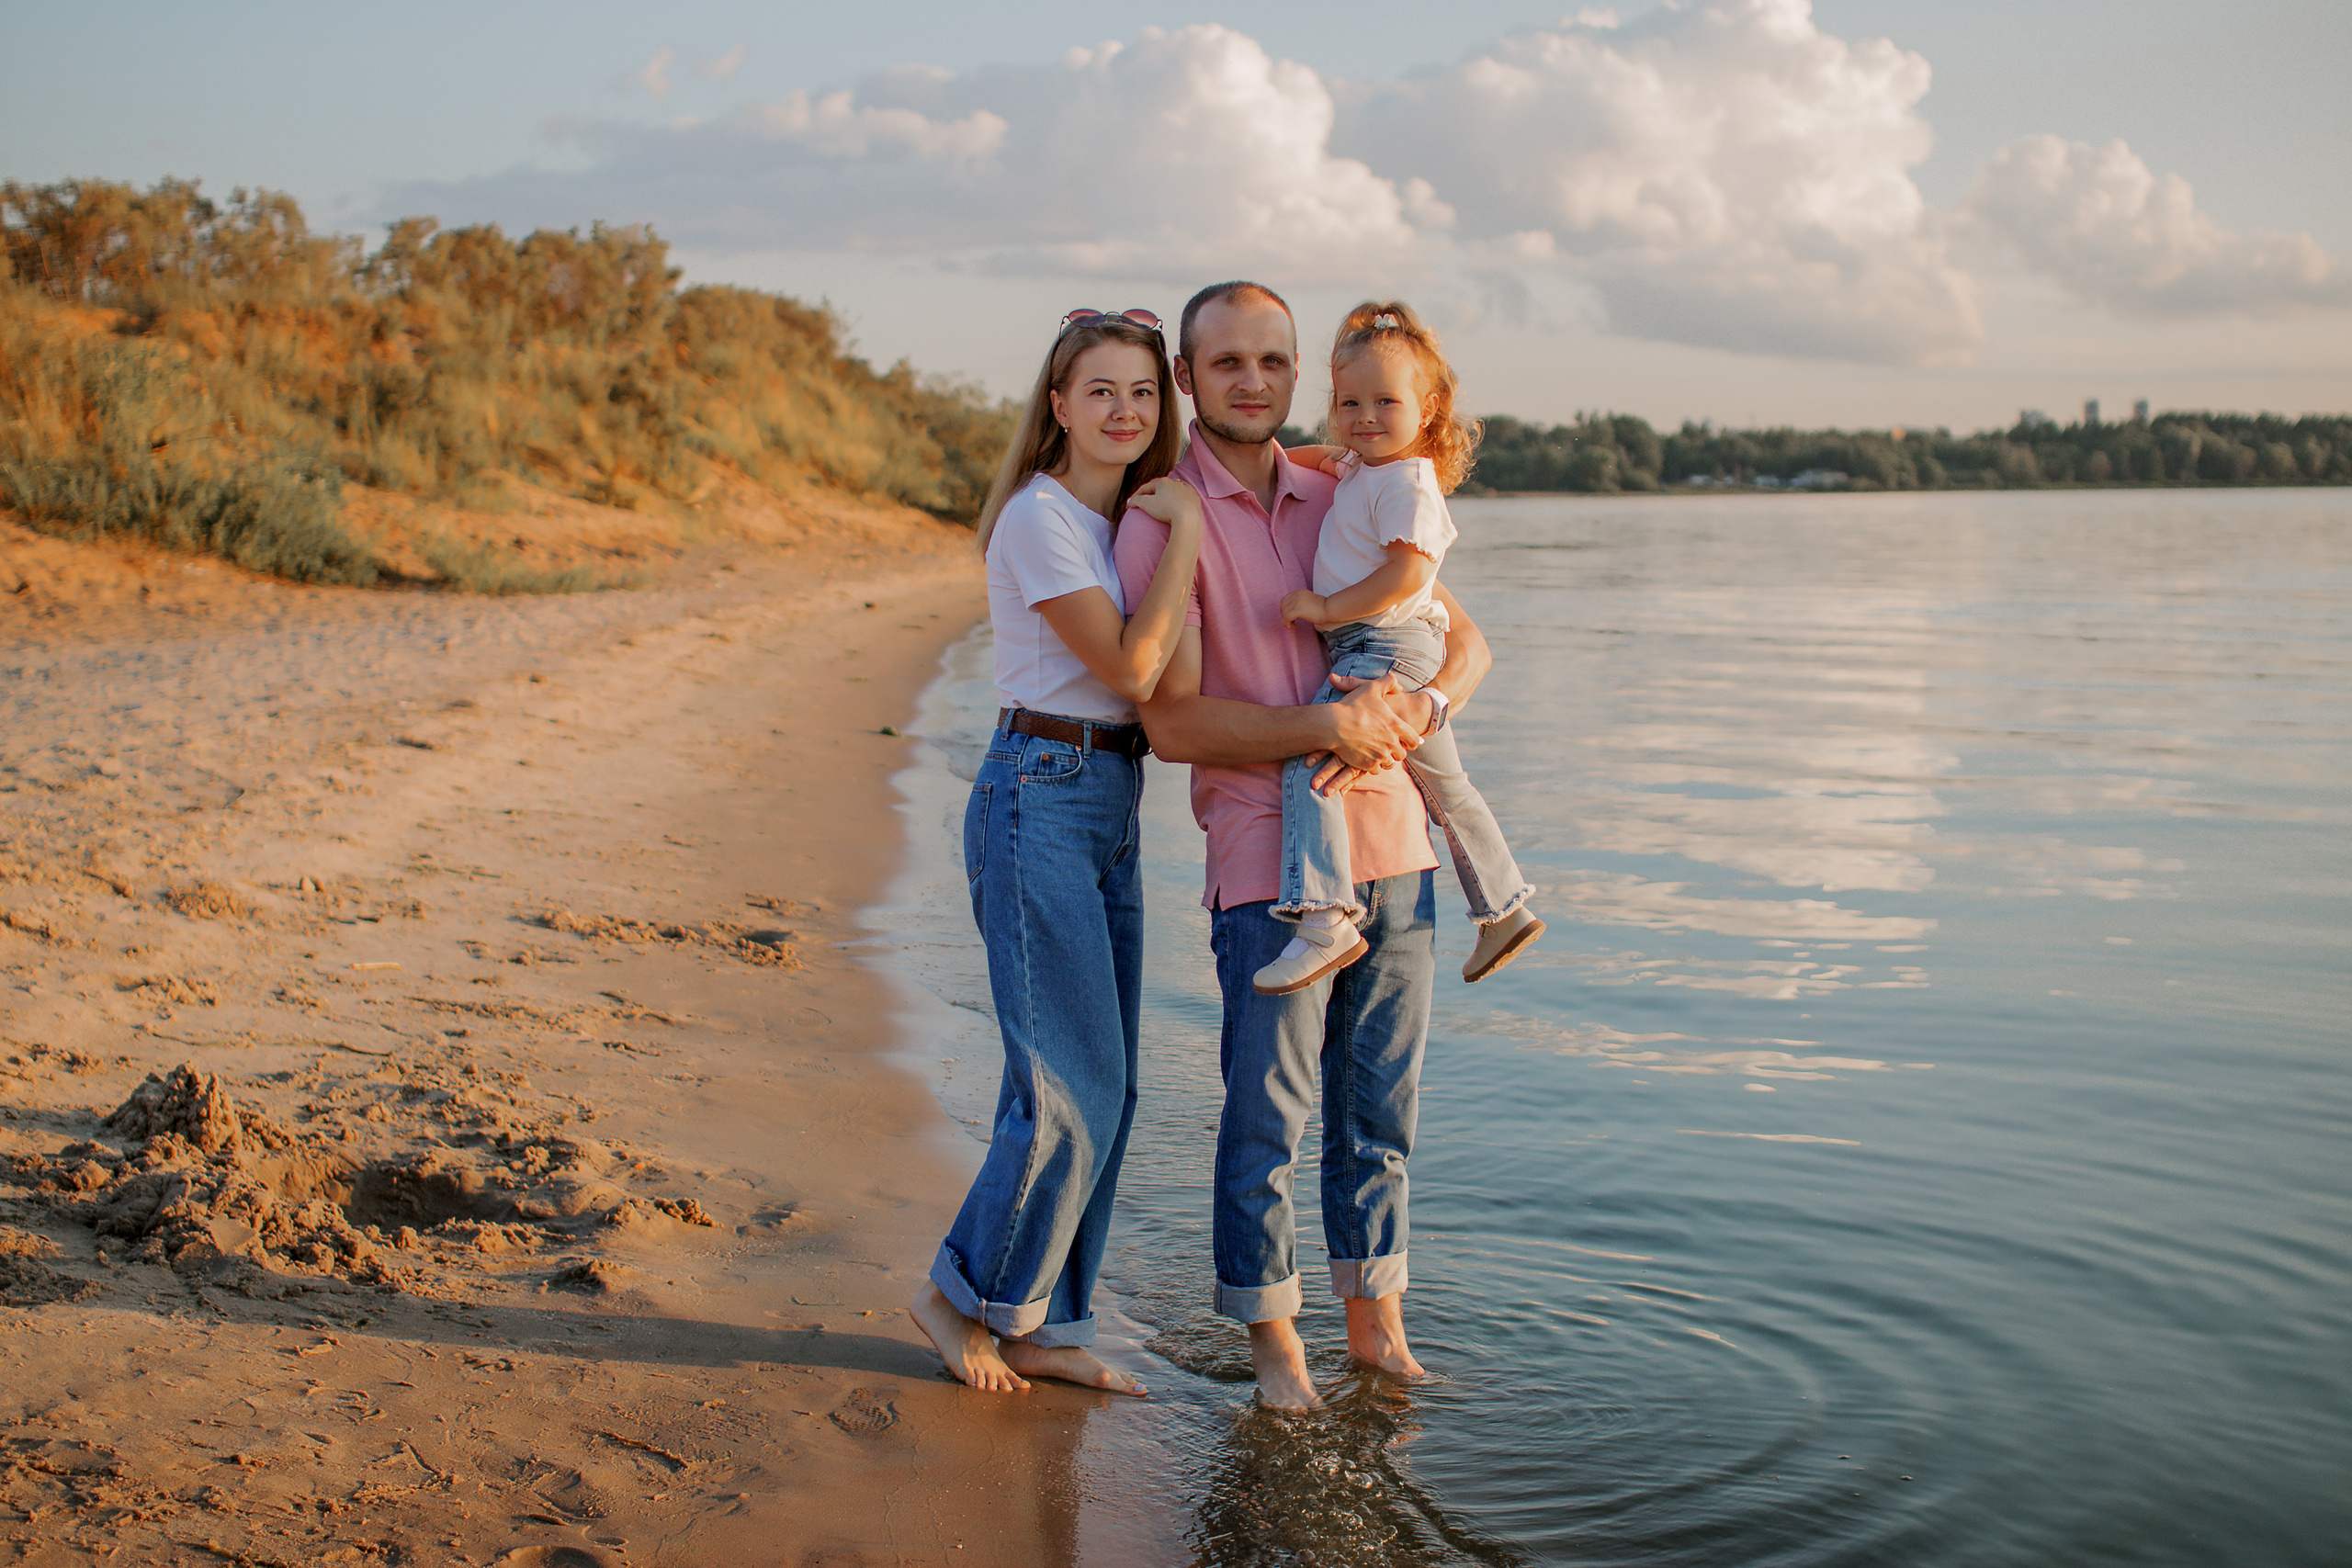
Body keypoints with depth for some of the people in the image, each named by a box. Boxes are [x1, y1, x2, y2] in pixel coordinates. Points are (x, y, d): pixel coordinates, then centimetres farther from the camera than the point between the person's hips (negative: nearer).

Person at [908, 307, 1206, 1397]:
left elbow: (1159, 681, 17)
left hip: (1111, 808, 9)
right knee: (1070, 1091, -8)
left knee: (1105, 1089, 10)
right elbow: (1130, 666, -18)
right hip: (1039, 797, -9)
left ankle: (1043, 1327, 20)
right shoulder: (1040, 518, -12)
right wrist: (1184, 531, -14)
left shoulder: (1133, 516, 15)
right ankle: (964, 1294, 12)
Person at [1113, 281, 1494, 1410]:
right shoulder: (1162, 524, -6)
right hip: (1267, 860, -5)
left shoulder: (1339, 503, 12)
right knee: (1267, 1115, 3)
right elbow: (1173, 724, -13)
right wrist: (1328, 726, -20)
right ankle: (1272, 1340, 21)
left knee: (1380, 1105, 13)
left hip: (1392, 841, 5)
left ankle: (1376, 1320, 28)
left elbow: (1464, 640, 12)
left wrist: (1415, 710, -9)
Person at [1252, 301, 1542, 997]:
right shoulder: (1361, 471, 15)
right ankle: (1505, 908, 35)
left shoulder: (1408, 482, -13)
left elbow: (1405, 573, -23)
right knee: (1444, 786, 21)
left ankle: (1324, 918, -34)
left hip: (1386, 648, -11)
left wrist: (1328, 606, -22)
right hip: (1376, 651, 11)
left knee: (1306, 760, -23)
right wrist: (1320, 453, 19)